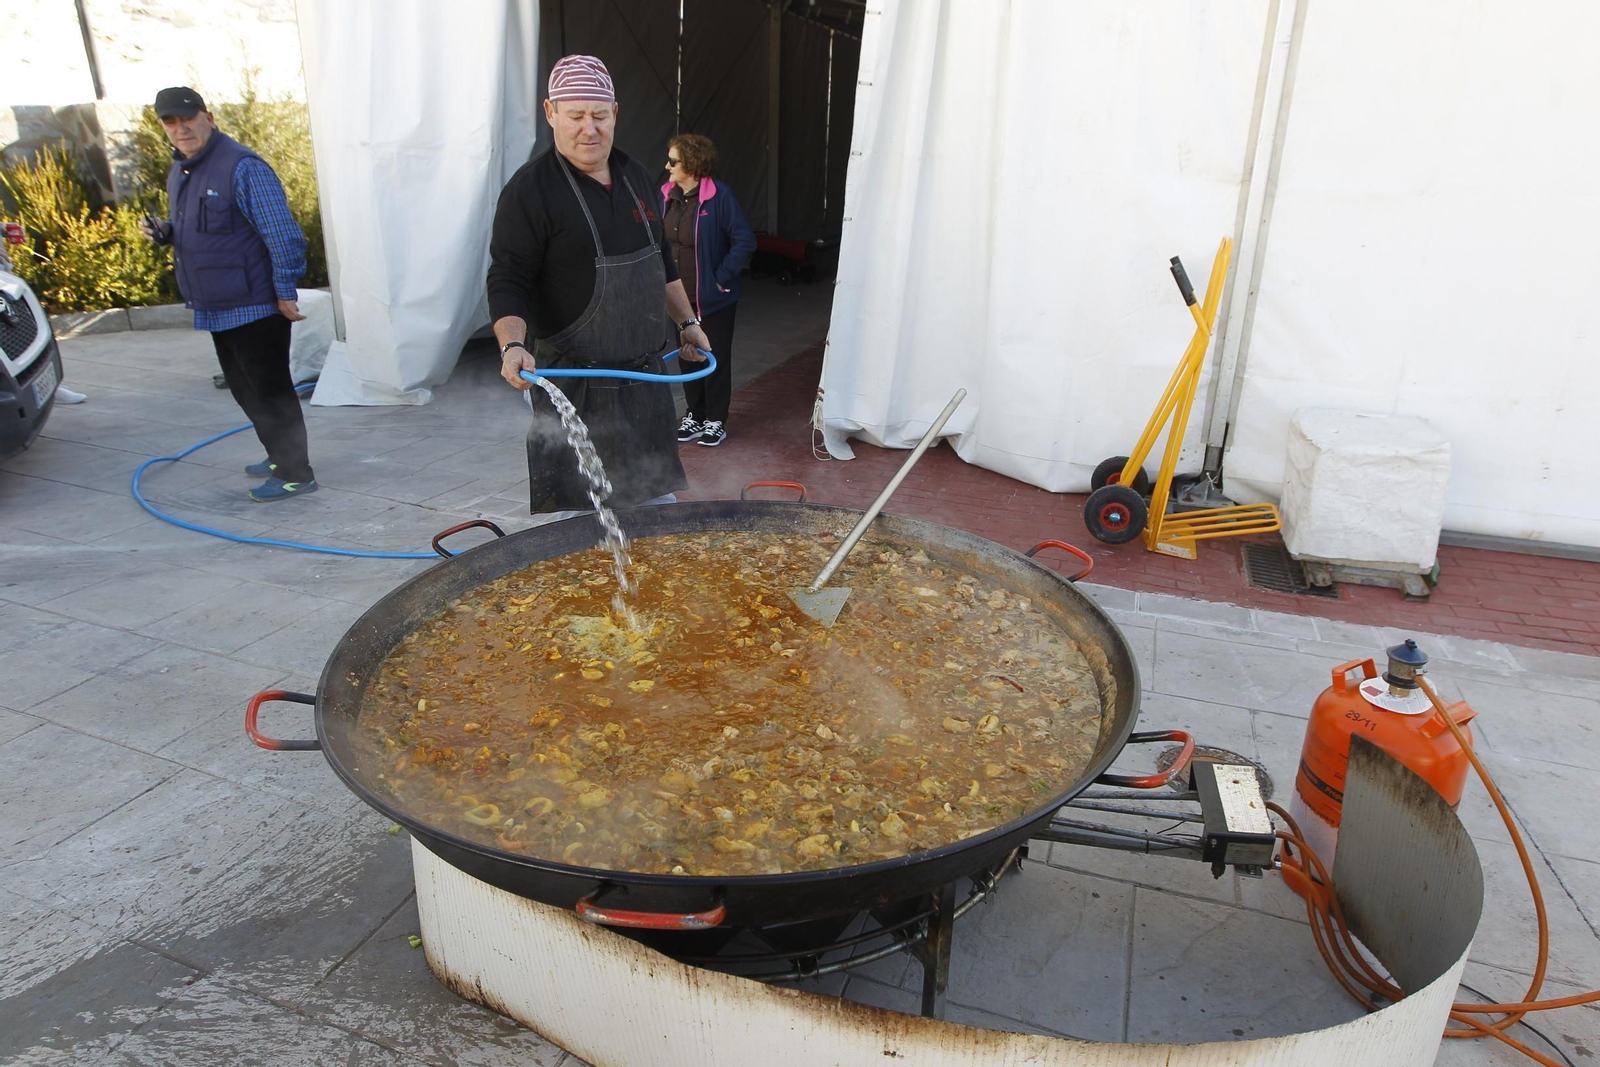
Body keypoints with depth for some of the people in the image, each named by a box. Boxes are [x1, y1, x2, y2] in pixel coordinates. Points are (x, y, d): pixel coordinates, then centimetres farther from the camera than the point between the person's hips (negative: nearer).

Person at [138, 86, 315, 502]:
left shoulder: (241, 167, -14)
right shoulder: (179, 172, 15)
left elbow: (281, 233, -18)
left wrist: (285, 291, -19)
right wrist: (163, 231, 6)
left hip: (255, 306, -10)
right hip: (216, 307, 10)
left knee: (270, 388, -6)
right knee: (245, 387, 17)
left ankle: (295, 473, 1)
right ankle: (279, 456, 30)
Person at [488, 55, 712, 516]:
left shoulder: (635, 176, 11)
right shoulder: (529, 189, -11)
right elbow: (508, 283, -14)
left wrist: (686, 321, 23)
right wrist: (513, 345, -30)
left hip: (645, 374, 7)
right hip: (574, 385, -6)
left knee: (659, 501, 15)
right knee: (576, 512, -1)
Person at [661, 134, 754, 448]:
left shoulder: (720, 196, -16)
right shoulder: (667, 195, 2)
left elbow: (745, 241, -17)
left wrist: (722, 278, -16)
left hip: (713, 298, -6)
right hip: (679, 295, 6)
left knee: (716, 359, 6)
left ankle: (716, 420, 19)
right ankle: (695, 414, 30)